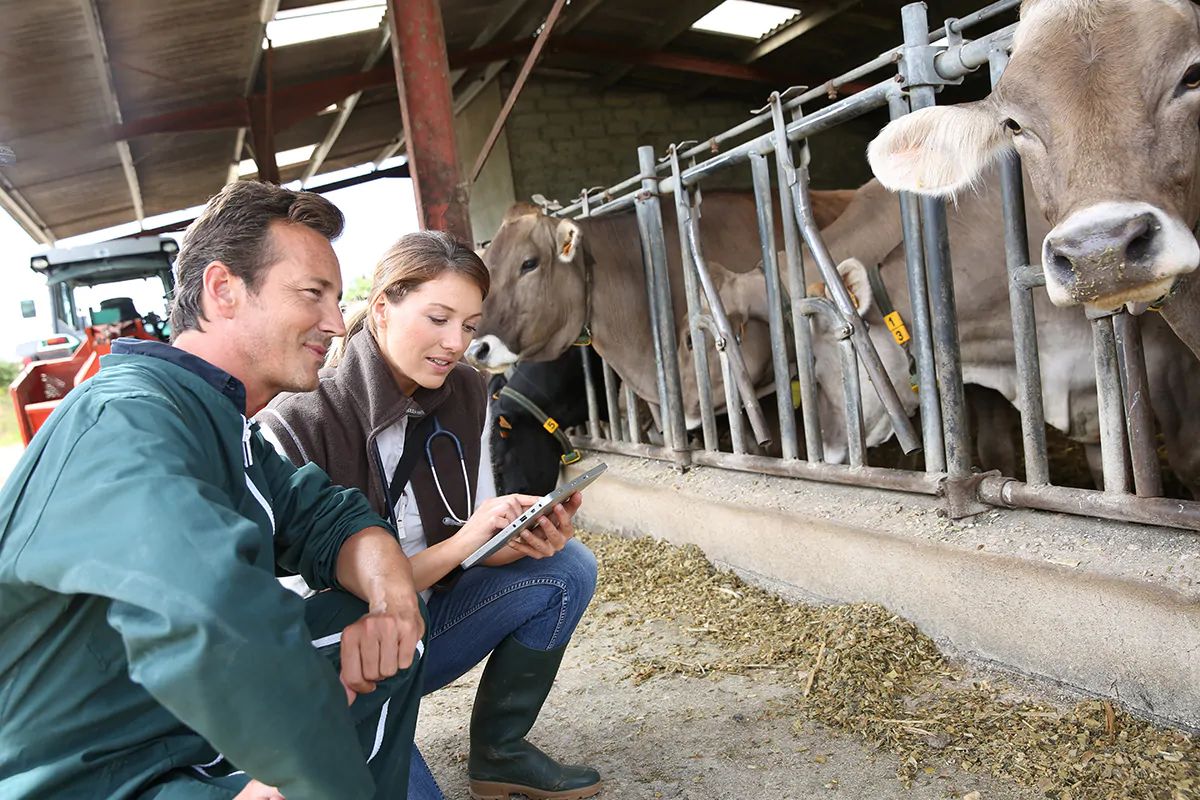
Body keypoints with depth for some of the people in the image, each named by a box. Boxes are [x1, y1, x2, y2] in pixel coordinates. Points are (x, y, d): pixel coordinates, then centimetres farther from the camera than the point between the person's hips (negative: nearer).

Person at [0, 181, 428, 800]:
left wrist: (388, 585, -17)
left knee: (399, 632, 8)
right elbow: (209, 607, -43)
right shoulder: (124, 422, -25)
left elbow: (324, 516, 6)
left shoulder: (224, 422, 9)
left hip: (193, 733, 10)